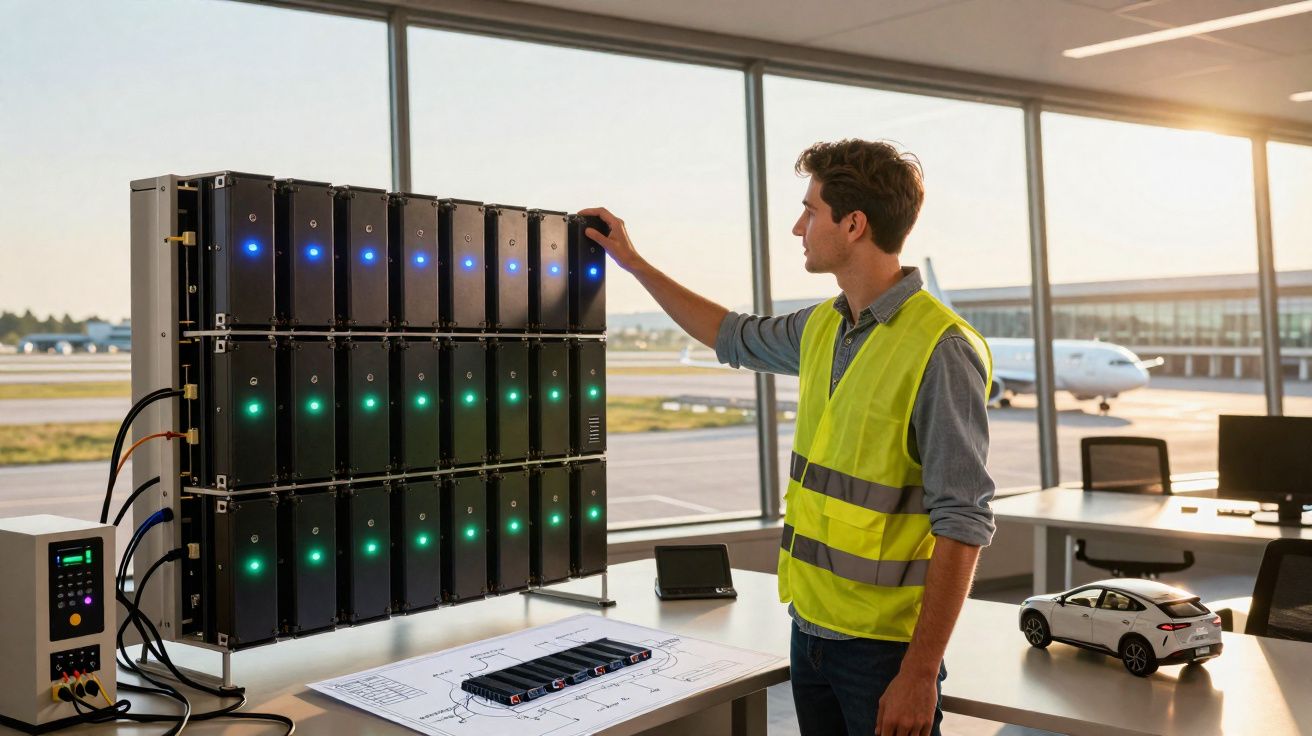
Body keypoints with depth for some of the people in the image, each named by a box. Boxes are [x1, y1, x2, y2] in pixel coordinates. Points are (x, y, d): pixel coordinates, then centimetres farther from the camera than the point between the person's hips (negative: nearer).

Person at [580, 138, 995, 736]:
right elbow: (732, 336, 26)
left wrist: (920, 674, -20)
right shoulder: (823, 327, 6)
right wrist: (633, 262, 28)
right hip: (811, 624, 8)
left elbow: (962, 523, -20)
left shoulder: (941, 351, -18)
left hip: (886, 647, -7)